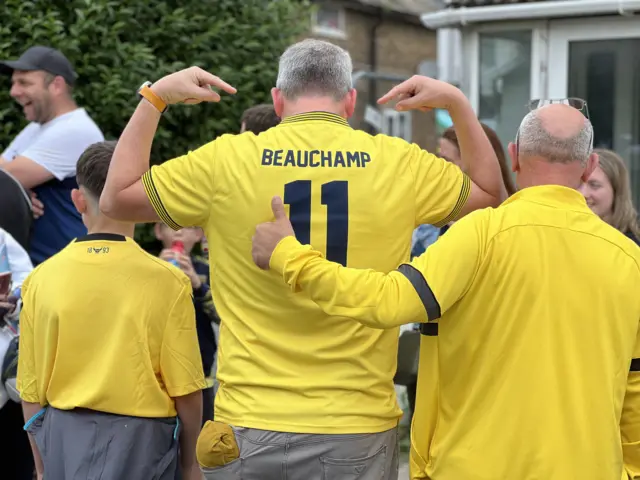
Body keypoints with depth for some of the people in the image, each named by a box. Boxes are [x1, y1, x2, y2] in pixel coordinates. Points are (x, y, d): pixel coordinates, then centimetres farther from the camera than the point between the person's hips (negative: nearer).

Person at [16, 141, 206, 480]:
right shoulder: (165, 281, -12)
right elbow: (185, 388, -8)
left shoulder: (42, 279, -4)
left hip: (62, 434, 4)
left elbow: (30, 391, 2)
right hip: (137, 437, -3)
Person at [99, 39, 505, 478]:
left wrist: (154, 96, 16)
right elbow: (490, 196, 17)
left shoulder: (224, 160, -5)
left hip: (249, 428, 0)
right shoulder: (401, 164, -2)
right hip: (359, 426, 1)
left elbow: (116, 199, 10)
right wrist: (457, 103, 21)